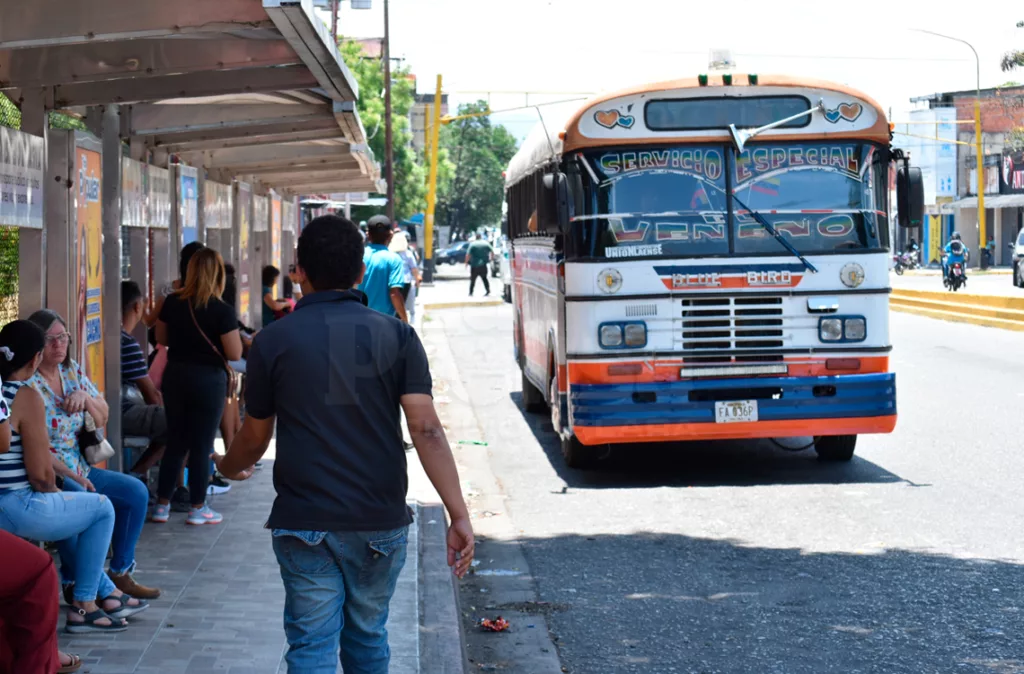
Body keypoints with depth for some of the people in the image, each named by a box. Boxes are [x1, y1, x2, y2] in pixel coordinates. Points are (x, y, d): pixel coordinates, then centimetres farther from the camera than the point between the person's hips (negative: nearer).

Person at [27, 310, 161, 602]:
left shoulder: (72, 371, 10)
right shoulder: (28, 384, -14)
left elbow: (103, 417, 15)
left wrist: (86, 397, -7)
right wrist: (69, 475, -23)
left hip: (79, 470, 9)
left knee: (136, 492, 2)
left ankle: (120, 573, 8)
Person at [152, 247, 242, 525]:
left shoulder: (172, 303, -1)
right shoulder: (222, 311, -16)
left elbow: (161, 338, 12)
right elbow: (234, 354, -13)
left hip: (175, 375, 5)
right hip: (208, 380, -5)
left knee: (175, 442, 15)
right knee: (201, 445, 5)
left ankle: (162, 504, 17)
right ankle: (198, 508, 12)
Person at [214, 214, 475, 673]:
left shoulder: (274, 341, -2)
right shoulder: (396, 336, -2)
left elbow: (254, 439, 8)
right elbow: (427, 430, -11)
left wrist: (229, 467, 30)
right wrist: (459, 515, -11)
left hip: (304, 523, -2)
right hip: (380, 523, 2)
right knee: (368, 636, 19)